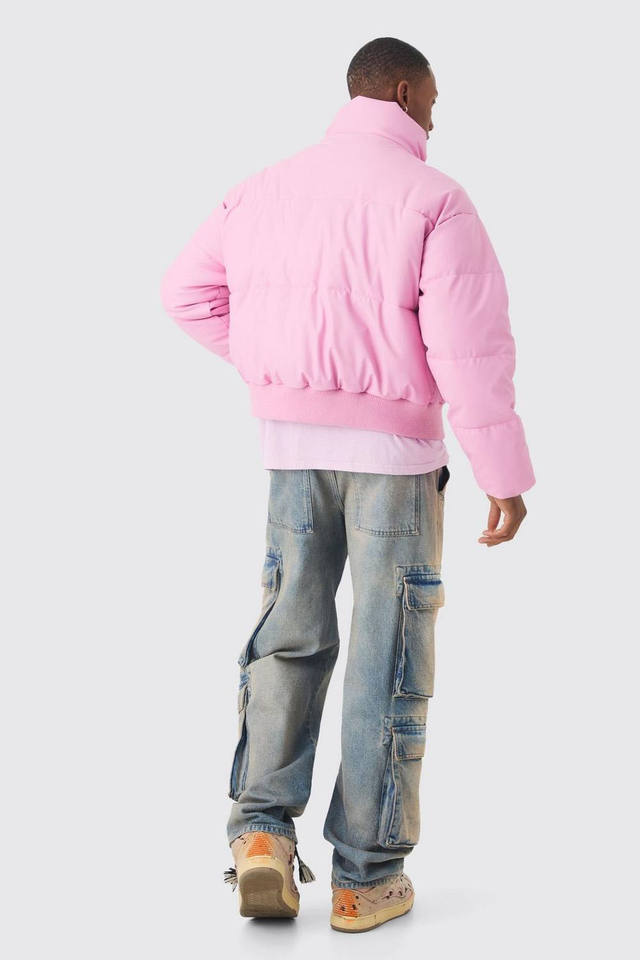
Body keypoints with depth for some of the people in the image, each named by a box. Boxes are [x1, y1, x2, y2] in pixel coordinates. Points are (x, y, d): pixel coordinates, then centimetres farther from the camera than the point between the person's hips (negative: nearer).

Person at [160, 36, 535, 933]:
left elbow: (191, 292, 12)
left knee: (290, 633, 16)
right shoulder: (434, 198, -10)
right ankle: (368, 876, 8)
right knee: (388, 652, 3)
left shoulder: (269, 186, 7)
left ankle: (263, 829, 1)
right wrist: (505, 477, -13)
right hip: (395, 444, -4)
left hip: (295, 441, 4)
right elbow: (470, 346, -17)